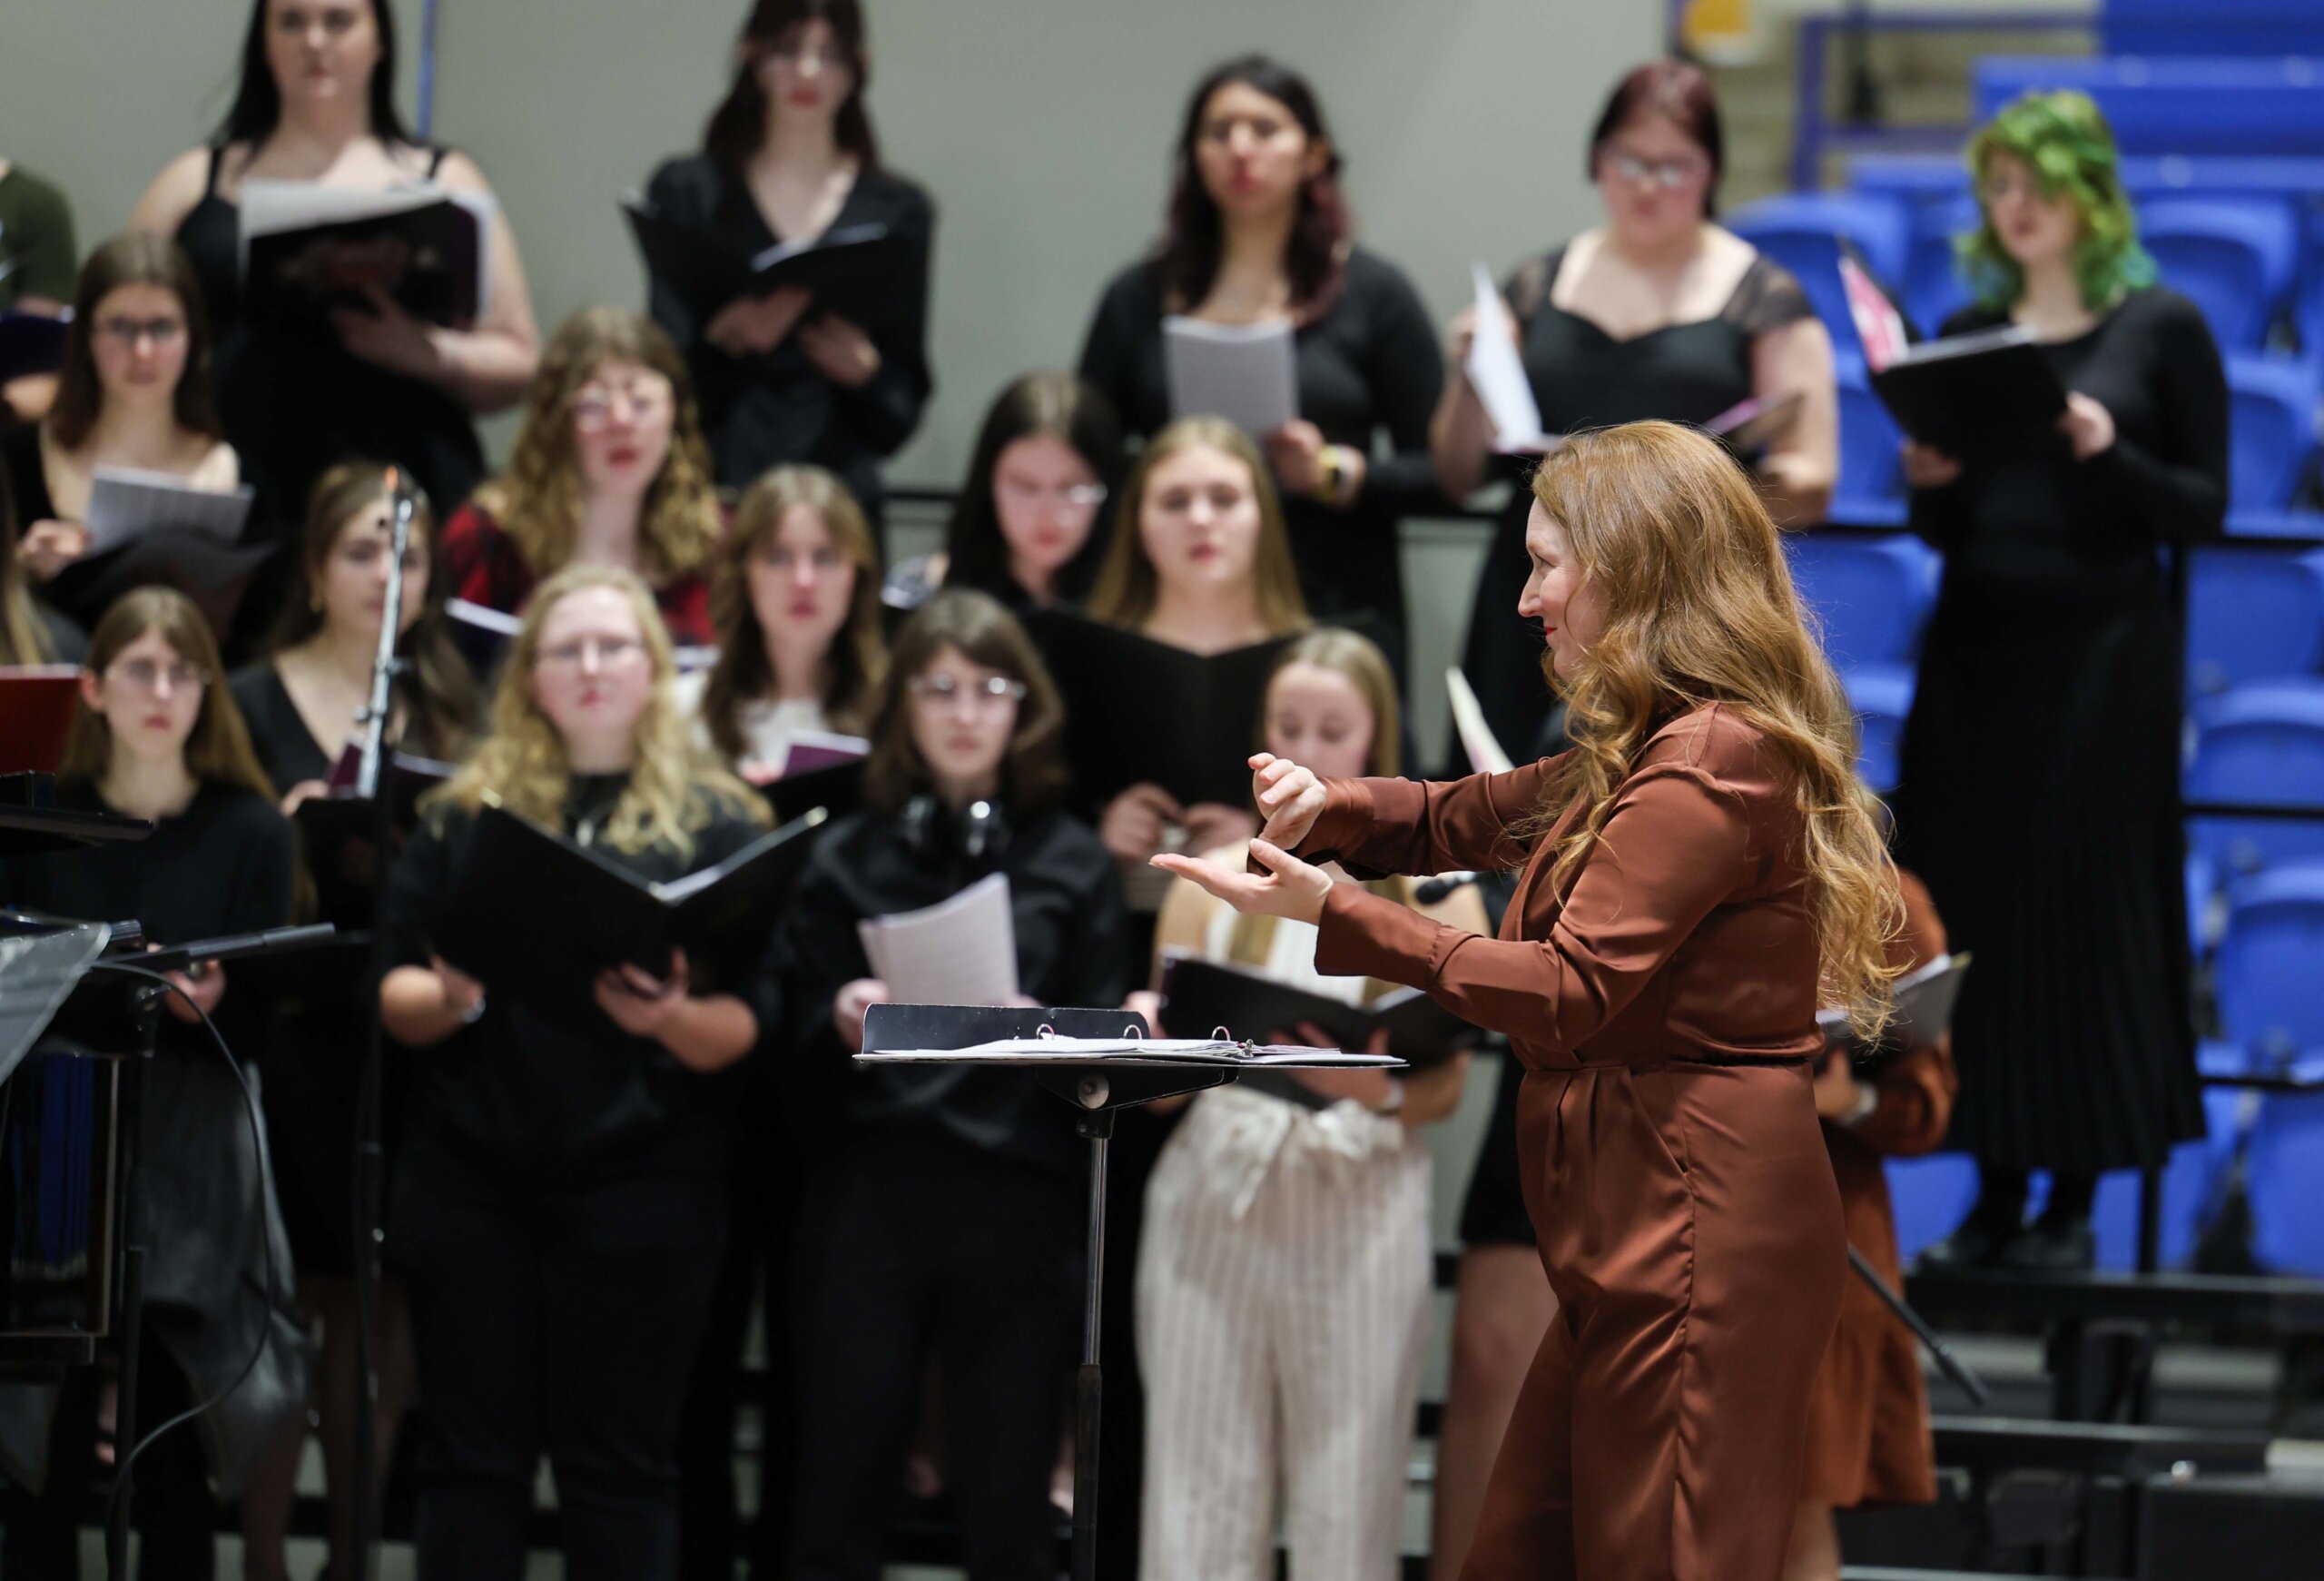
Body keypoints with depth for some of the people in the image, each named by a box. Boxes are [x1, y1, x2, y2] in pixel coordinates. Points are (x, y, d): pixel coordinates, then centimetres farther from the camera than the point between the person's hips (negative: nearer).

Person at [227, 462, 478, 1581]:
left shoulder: (450, 714, 11)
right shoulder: (253, 704, 2)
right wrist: (286, 830, -20)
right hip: (289, 1027, -3)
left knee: (382, 1301, 5)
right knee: (287, 1302, -3)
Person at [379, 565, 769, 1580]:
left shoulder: (715, 822, 5)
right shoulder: (466, 813, 10)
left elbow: (742, 1031, 0)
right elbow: (394, 999, 8)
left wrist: (670, 1016, -21)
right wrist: (448, 998, -14)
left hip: (642, 1181, -1)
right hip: (472, 1179, 2)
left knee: (620, 1463, 1)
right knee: (473, 1452, 3)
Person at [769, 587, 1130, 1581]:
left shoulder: (1071, 863, 10)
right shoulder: (847, 858, 11)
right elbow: (793, 1050, 10)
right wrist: (841, 1024, -11)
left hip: (1018, 1204, 0)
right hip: (868, 1197, 1)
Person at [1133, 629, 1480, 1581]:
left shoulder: (1433, 895, 10)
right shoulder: (1212, 883, 15)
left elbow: (1446, 1088, 4)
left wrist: (1377, 1091, -16)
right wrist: (1155, 1043, -11)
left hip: (1361, 1215, -1)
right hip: (1215, 1200, 1)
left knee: (1347, 1502, -5)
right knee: (1201, 1496, -3)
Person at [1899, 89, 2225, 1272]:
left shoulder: (2162, 330, -1)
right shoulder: (1968, 331, 11)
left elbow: (2205, 509, -3)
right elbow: (1944, 530, 14)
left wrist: (2109, 456, -19)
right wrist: (1927, 485, -8)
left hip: (2101, 647, -4)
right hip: (1975, 648, 4)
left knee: (2087, 903, -3)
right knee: (1967, 902, 3)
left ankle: (2076, 1196, 7)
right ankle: (1996, 1185, 13)